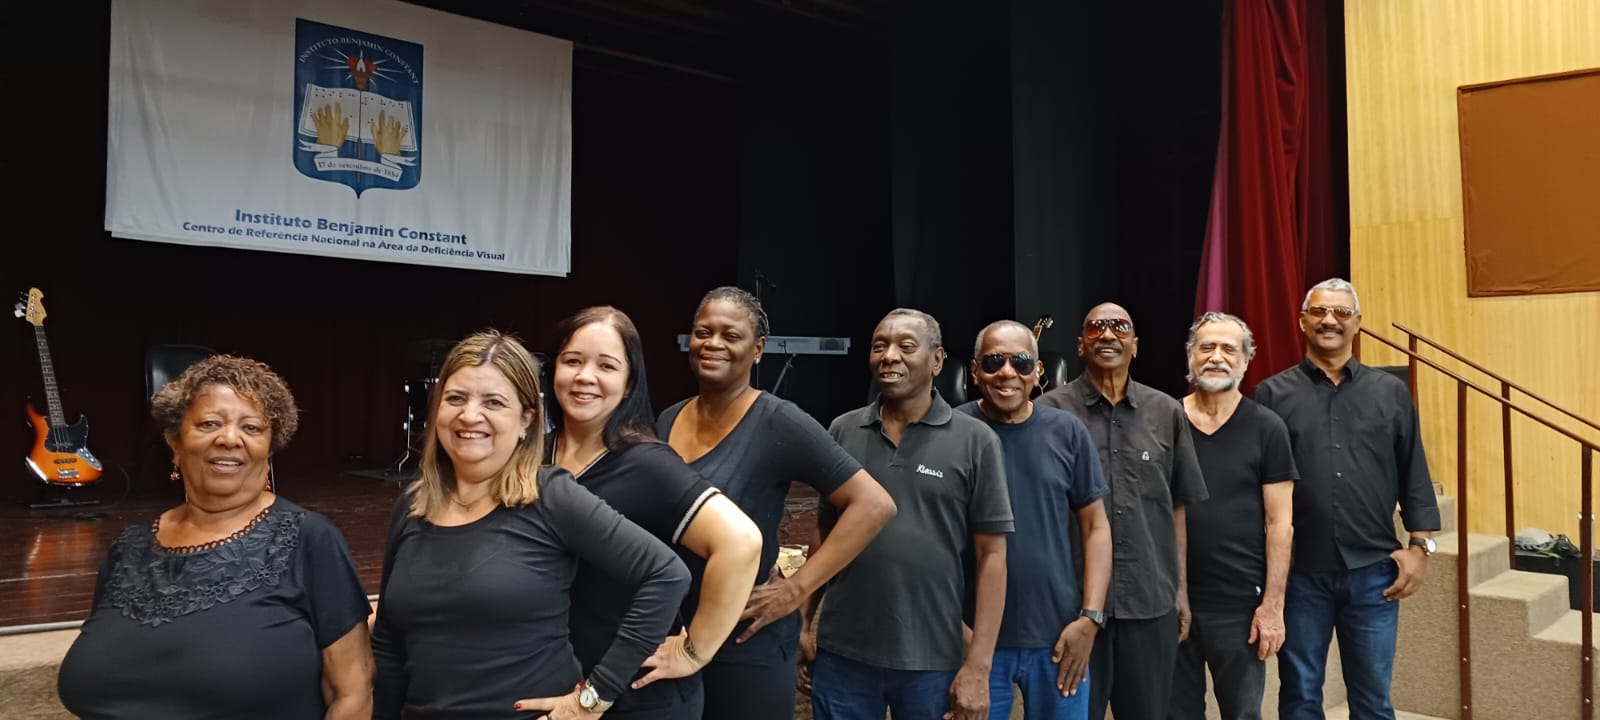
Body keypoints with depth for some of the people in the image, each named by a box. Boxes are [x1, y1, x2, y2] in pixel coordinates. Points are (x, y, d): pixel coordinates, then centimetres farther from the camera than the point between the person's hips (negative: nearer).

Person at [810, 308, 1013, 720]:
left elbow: (991, 556, -4)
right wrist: (807, 622, 5)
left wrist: (978, 666, -8)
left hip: (933, 662, -2)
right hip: (841, 656, 2)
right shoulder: (842, 432, 3)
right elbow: (826, 534, 10)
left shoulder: (974, 441, -4)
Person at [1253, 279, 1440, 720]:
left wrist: (1420, 545, 0)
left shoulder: (1391, 393, 7)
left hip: (1373, 571, 2)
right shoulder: (1273, 394, 1)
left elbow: (1414, 476, 8)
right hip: (1299, 572, -1)